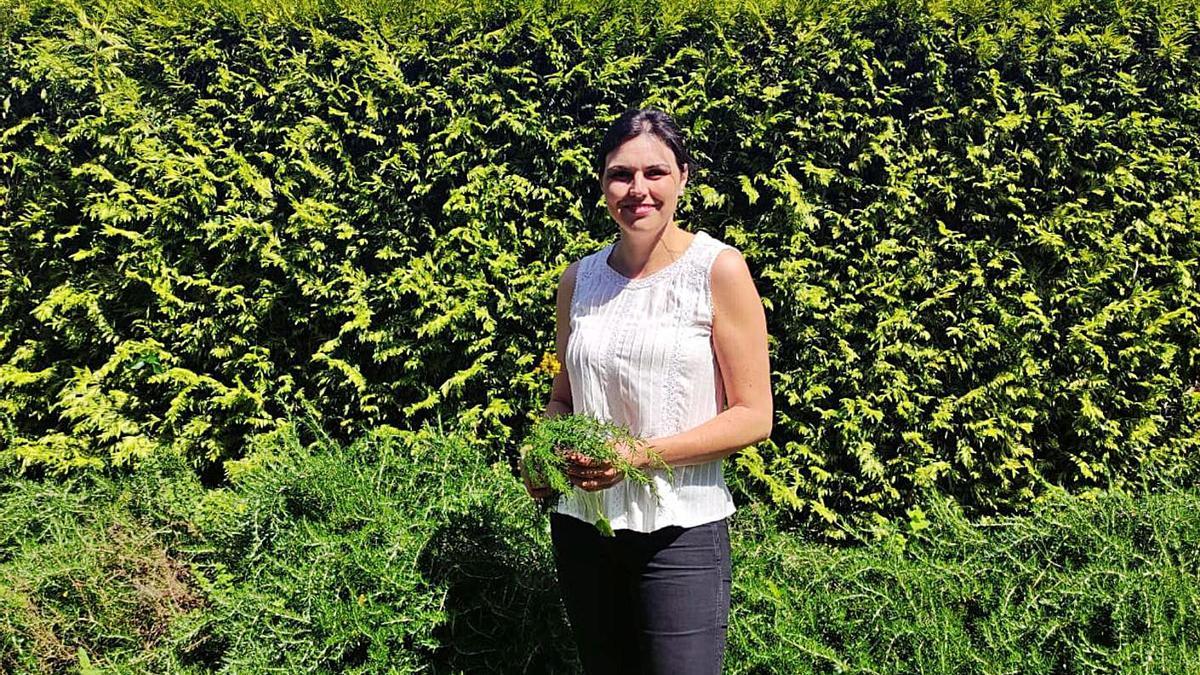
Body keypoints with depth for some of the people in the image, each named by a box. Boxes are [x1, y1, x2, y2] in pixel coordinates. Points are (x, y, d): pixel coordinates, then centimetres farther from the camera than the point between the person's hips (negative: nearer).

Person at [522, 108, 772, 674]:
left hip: (680, 529, -4)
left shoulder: (718, 269, -6)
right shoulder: (579, 279, 7)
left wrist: (641, 453, -19)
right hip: (580, 523, 4)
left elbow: (753, 417, -8)